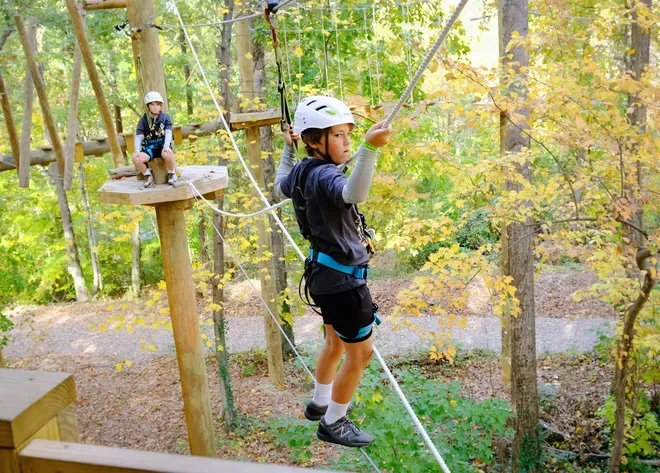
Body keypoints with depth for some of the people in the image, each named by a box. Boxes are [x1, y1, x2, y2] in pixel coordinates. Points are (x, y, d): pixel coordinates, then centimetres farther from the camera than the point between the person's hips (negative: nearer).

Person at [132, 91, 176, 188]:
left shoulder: (165, 117, 2)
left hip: (162, 146, -2)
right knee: (136, 158, -29)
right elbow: (138, 136, -2)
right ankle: (148, 176, 1)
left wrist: (166, 146, -28)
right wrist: (137, 151, -19)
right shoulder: (143, 120, 4)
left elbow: (168, 133, -9)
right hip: (149, 148, 2)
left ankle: (171, 174, -9)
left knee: (167, 153, -40)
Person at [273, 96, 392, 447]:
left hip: (324, 272, 10)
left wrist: (287, 150, 30)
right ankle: (333, 423, 19)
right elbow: (355, 194, -48)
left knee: (335, 342, 27)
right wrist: (369, 149, -58)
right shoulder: (324, 176, -25)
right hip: (342, 277, -10)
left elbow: (280, 189, 26)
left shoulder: (301, 171, 2)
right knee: (360, 353, 5)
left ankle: (320, 403, 45)